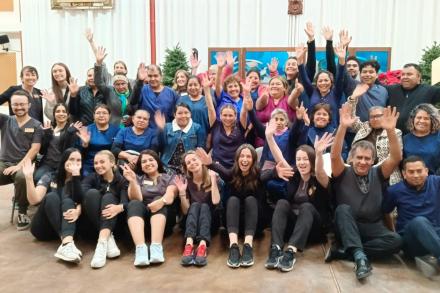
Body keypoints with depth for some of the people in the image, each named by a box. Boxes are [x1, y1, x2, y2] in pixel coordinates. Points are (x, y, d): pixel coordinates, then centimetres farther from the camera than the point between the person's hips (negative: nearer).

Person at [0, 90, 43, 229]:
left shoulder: (36, 125, 4)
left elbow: (34, 149, -6)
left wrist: (19, 165, -17)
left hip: (24, 164, -2)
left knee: (22, 177, -38)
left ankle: (22, 213, -14)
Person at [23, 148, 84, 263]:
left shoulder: (81, 182, 7)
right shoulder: (49, 178, 6)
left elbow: (82, 203, -10)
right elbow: (34, 200, -10)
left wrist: (78, 211, -31)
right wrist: (29, 178, -22)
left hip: (65, 225, 0)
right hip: (43, 228, 0)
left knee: (68, 202, -29)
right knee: (51, 197, -26)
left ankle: (67, 244, -56)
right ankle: (66, 241, -46)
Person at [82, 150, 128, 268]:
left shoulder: (122, 180, 2)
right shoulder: (92, 178, 8)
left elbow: (126, 202, -19)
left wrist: (119, 207, -41)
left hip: (114, 221, -1)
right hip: (92, 223, 1)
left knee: (109, 197, -28)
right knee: (92, 193, -23)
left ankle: (102, 243, -49)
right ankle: (108, 239, -36)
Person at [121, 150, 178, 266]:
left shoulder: (169, 178, 13)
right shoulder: (138, 179, 17)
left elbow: (170, 196, -10)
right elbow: (136, 198, -4)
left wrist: (162, 201, -34)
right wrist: (132, 181, -24)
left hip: (164, 216, -1)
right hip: (141, 214, 1)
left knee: (158, 200, -29)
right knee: (134, 204, -28)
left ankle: (156, 247, -47)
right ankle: (140, 248, -49)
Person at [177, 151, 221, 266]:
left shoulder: (212, 177, -3)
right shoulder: (186, 181, 1)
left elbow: (215, 201, -19)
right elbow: (185, 211, -3)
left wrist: (213, 180, -21)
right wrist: (182, 192, -16)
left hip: (210, 220, -1)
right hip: (191, 221, 1)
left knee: (204, 206, -30)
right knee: (195, 205, -28)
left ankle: (203, 245, -54)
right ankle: (189, 244, -52)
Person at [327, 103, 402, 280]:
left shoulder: (378, 174, 8)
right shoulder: (343, 173, 2)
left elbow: (396, 157, -8)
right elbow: (334, 155, -18)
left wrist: (390, 130, -24)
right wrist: (343, 127, -31)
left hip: (372, 228, 2)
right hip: (347, 227, -2)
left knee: (396, 241, -27)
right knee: (343, 208, -33)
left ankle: (342, 251, -27)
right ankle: (360, 256, -46)